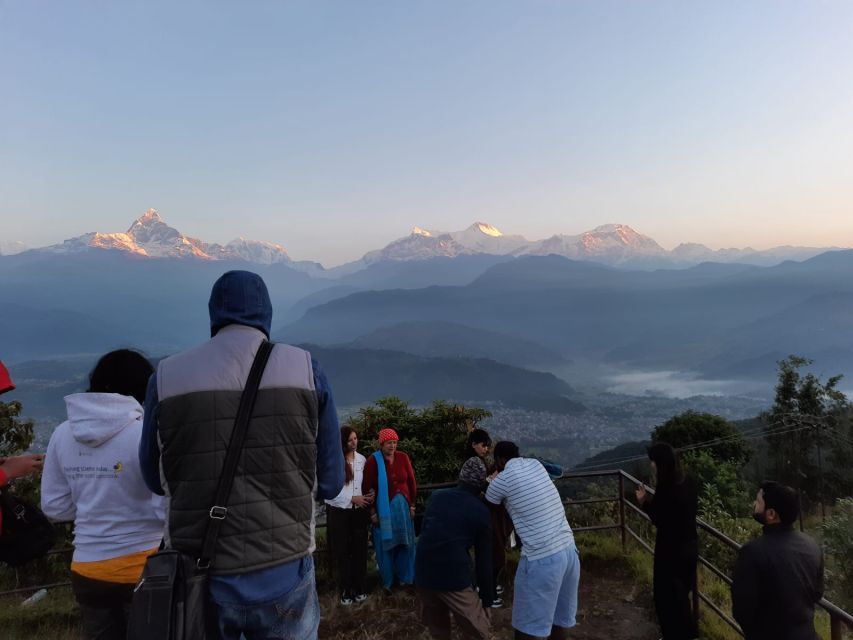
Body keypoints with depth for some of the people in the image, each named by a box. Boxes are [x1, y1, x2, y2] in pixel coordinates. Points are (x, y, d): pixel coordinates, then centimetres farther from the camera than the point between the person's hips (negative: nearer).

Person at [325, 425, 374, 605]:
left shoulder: (361, 459, 2)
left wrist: (368, 495, -7)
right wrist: (352, 499, -15)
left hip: (359, 511, 3)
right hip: (338, 511, -3)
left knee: (360, 549, 8)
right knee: (342, 551, 7)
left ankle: (360, 588, 22)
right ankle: (346, 590, 20)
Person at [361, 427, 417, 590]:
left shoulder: (403, 457, -1)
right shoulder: (373, 461, -11)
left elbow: (411, 482, 6)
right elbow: (367, 488, -8)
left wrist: (412, 504, 6)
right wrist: (372, 511, -8)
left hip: (403, 506, 3)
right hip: (383, 508, -3)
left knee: (405, 543, 12)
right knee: (385, 545, 9)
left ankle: (405, 577, 28)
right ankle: (387, 581, 24)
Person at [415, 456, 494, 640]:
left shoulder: (437, 496, 12)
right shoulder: (481, 511, 2)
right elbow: (484, 560, 4)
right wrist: (486, 598, 11)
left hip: (423, 573, 5)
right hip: (454, 577, -5)